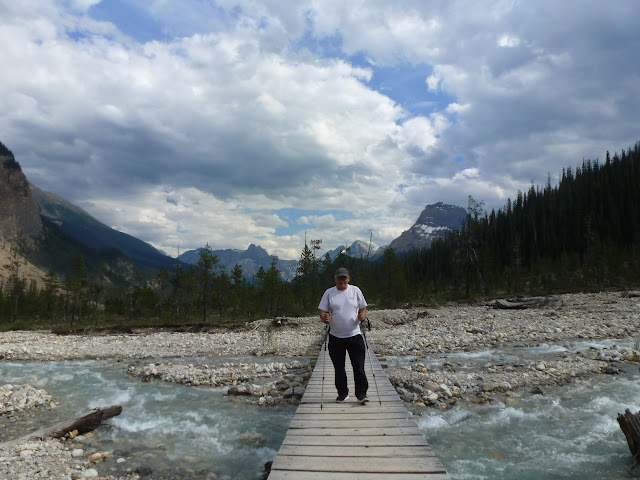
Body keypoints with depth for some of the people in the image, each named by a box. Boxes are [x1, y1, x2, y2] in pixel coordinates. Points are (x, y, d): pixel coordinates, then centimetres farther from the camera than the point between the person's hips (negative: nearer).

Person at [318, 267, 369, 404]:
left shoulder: (355, 290, 5)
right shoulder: (329, 293, 3)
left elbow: (363, 308, 12)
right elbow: (322, 312, 2)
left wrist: (362, 316, -10)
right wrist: (324, 318, -21)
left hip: (354, 335, -1)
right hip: (335, 337, 1)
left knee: (359, 367, -2)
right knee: (339, 368, 11)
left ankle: (361, 394, 11)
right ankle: (342, 393, 27)